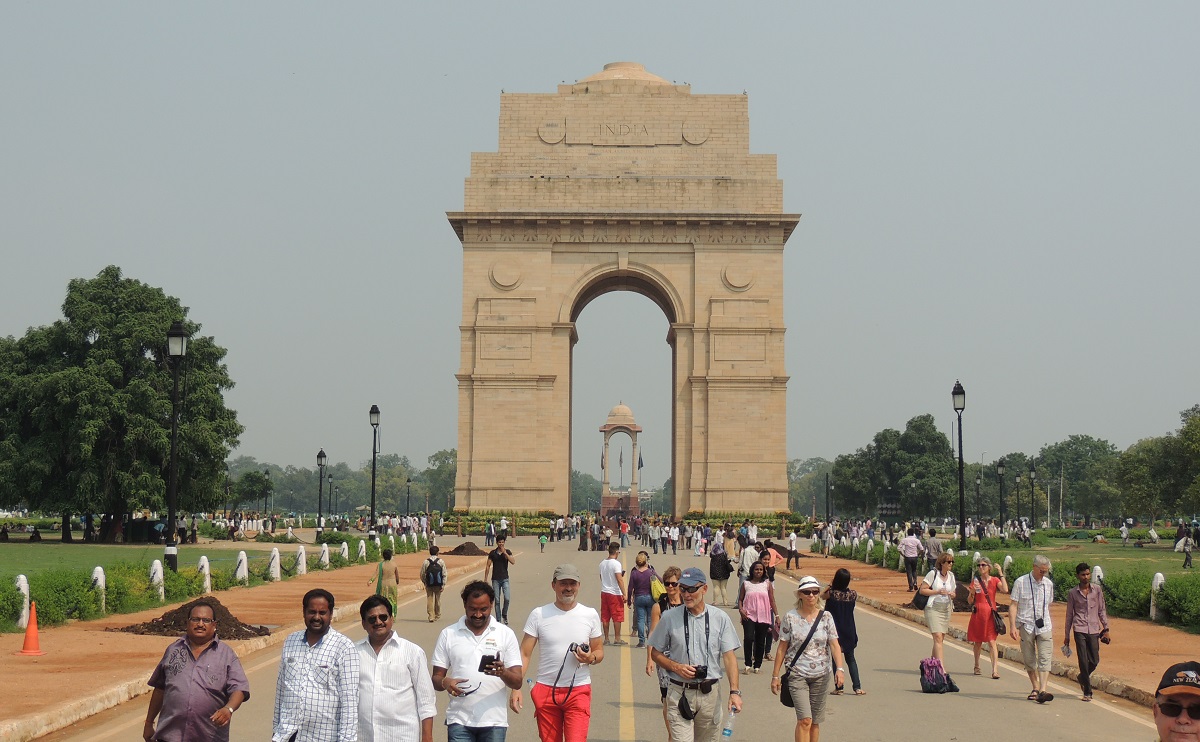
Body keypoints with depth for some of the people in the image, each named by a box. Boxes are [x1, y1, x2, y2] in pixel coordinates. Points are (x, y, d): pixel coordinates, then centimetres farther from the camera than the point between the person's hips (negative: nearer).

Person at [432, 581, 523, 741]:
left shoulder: (506, 634, 4)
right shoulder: (448, 634, 6)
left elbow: (517, 682, 0)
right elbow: (436, 679, 7)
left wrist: (503, 673, -22)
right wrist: (445, 682, -16)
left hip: (494, 722, 0)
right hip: (459, 721, 0)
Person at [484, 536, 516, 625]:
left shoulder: (507, 552, 1)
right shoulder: (492, 553, 1)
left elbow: (513, 562, -14)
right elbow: (488, 566, 4)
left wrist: (505, 553, -19)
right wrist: (485, 579, 1)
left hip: (505, 579, 0)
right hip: (495, 579, 0)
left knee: (506, 598, -13)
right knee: (497, 601, 2)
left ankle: (504, 615, 12)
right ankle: (498, 620, 10)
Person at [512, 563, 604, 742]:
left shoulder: (590, 615, 3)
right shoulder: (539, 615, 0)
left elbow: (599, 651, 11)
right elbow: (524, 654, 0)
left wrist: (591, 658, -13)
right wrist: (516, 687, -12)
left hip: (579, 692, -1)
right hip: (546, 691, 1)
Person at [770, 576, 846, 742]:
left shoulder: (826, 617, 2)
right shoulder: (790, 617, -3)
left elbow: (834, 644, -1)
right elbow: (782, 648, 2)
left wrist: (840, 668, -17)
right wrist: (775, 676, 2)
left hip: (821, 675, 2)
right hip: (797, 674, -2)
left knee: (815, 722, 9)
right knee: (804, 720, -15)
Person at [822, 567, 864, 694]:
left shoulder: (831, 593, -16)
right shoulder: (852, 594, -9)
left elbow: (821, 596, 4)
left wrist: (829, 586, 4)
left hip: (835, 631, -3)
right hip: (849, 631, 3)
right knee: (851, 659, 13)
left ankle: (839, 687, 5)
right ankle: (857, 687, 7)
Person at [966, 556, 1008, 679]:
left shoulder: (994, 580, 1)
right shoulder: (975, 581, 4)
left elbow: (1005, 590, -19)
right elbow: (970, 601, 5)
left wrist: (1001, 574, -14)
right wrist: (972, 592, -16)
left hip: (990, 614, -2)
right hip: (977, 614, 2)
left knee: (992, 641, -10)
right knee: (977, 641, 11)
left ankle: (995, 670, -15)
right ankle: (977, 666, 28)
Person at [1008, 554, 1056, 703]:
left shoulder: (1048, 584, 9)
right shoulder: (1020, 582, -4)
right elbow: (1013, 605, -5)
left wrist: (1051, 626, 20)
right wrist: (1012, 626, -14)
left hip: (1044, 627, 2)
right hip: (1026, 626, -2)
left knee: (1044, 659, -11)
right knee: (1029, 660, 6)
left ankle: (1042, 691, -18)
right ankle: (1035, 688, 20)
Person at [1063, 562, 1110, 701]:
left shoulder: (1097, 591, 7)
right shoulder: (1073, 593, 4)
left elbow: (1102, 611, 13)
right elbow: (1069, 615, 10)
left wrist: (1106, 629, 5)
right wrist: (1067, 636, 10)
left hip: (1094, 630, 2)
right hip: (1079, 629, -2)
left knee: (1094, 661, 3)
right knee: (1083, 661, -7)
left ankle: (1083, 677, 33)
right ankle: (1087, 692, -1)